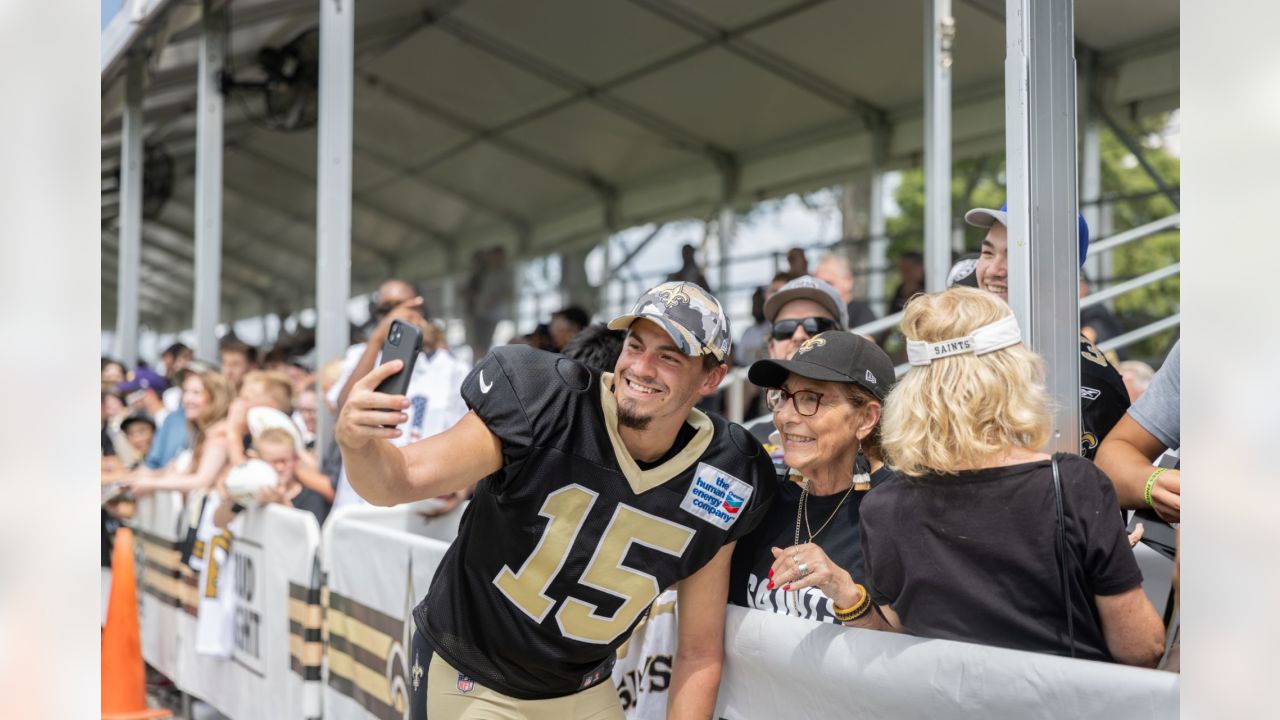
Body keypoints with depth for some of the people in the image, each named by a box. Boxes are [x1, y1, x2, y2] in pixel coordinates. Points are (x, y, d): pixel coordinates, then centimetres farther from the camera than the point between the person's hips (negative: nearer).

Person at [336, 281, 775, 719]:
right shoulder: (546, 406, -23)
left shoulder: (719, 486, -13)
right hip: (470, 682, -3)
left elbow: (700, 654, -5)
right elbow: (397, 481, -26)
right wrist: (357, 442, -46)